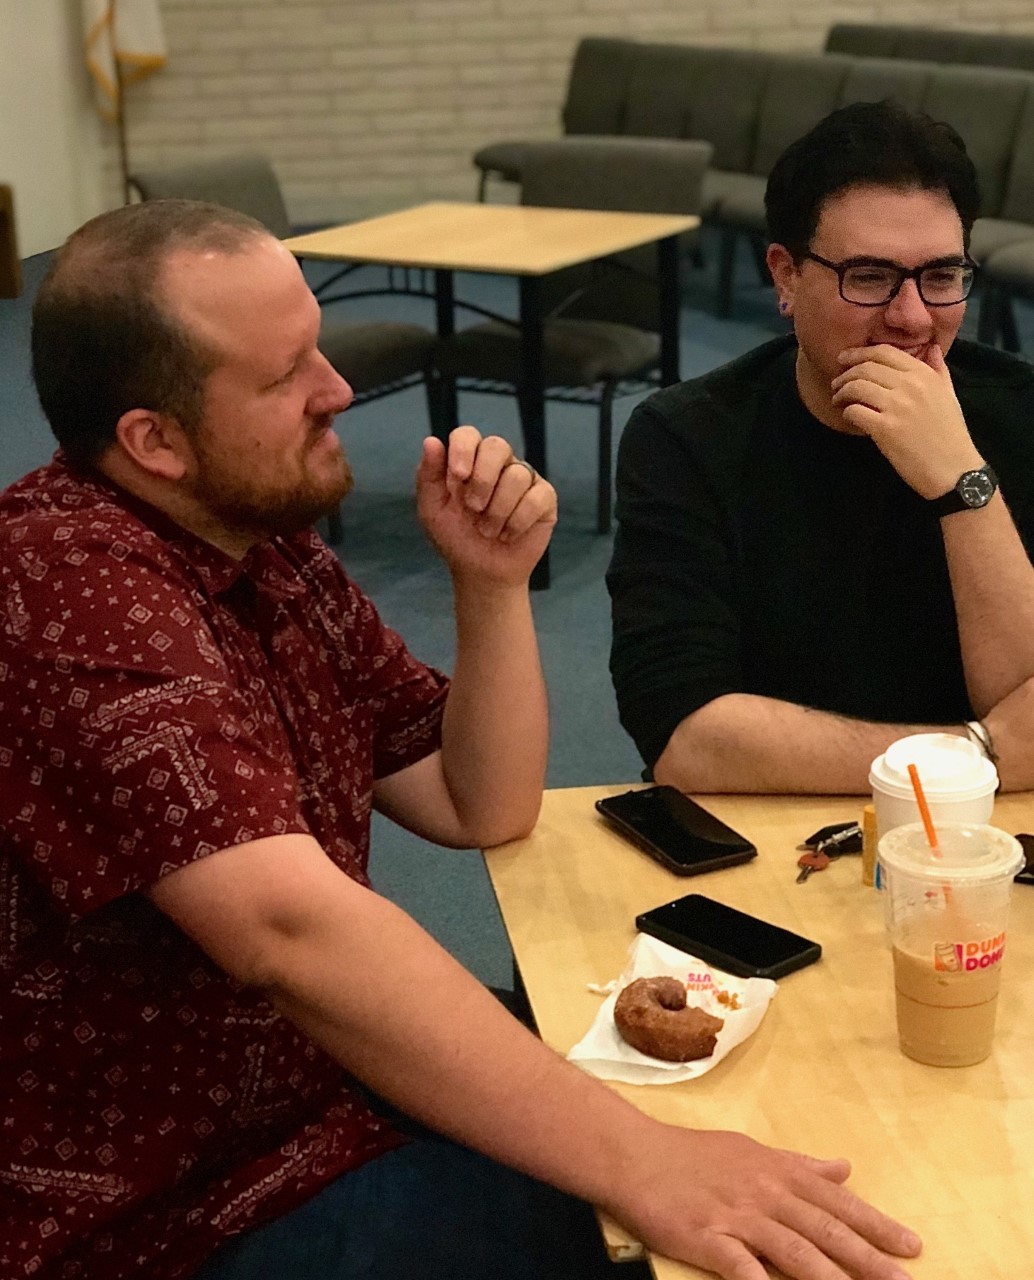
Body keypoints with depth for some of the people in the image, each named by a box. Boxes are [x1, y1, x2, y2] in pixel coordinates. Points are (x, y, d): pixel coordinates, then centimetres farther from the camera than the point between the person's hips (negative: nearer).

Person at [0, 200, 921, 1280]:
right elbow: (294, 930, -36)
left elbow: (485, 809, 8)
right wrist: (636, 1161, -39)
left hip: (320, 1088, 8)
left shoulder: (268, 551, 5)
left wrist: (494, 583, -7)